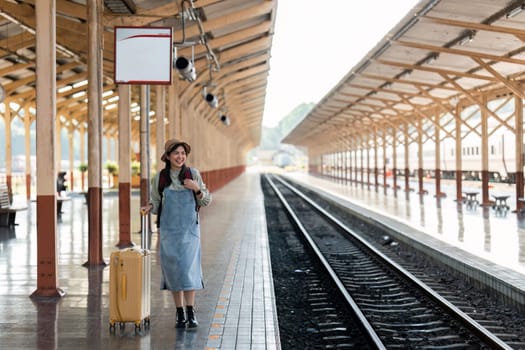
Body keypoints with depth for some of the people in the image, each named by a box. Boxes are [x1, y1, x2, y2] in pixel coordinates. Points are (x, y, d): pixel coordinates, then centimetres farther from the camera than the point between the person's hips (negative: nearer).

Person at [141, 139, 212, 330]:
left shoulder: (193, 174, -1)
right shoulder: (159, 177, 1)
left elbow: (206, 201, 5)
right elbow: (156, 203, 10)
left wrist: (197, 189, -14)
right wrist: (149, 207, -12)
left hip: (189, 229, -1)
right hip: (168, 230, 1)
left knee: (188, 269, -9)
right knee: (173, 270, 3)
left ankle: (191, 314, -2)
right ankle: (180, 314, 14)